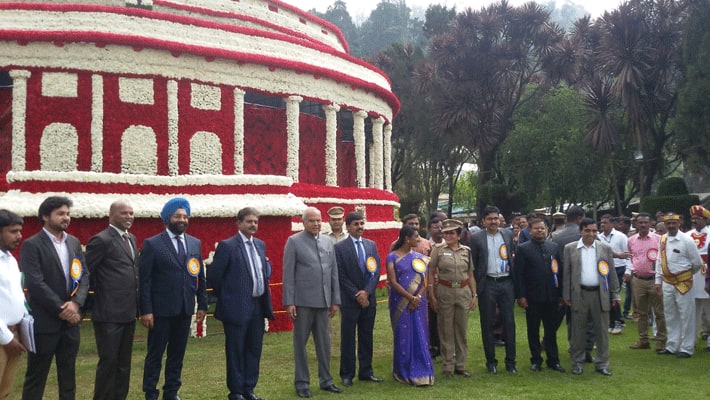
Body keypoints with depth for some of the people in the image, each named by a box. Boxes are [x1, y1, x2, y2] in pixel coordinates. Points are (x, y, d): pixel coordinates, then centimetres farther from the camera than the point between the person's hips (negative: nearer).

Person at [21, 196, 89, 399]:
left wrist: (76, 302, -10)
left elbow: (84, 275, 7)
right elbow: (35, 283, -17)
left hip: (70, 319, 6)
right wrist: (61, 309, -16)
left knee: (68, 373, 14)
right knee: (36, 376, 4)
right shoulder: (32, 245, -9)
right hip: (44, 321, -6)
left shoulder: (74, 242, 10)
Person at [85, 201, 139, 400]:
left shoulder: (131, 239, 14)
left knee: (124, 362, 15)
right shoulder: (101, 240, -12)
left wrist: (137, 305, 10)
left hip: (128, 312, 8)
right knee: (108, 361, 0)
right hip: (109, 313, -8)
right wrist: (101, 292, -4)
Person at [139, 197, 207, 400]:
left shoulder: (195, 243, 9)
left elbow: (200, 277, 12)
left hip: (185, 309, 4)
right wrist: (146, 310, -13)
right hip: (161, 309, -4)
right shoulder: (152, 244, -5)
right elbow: (144, 280, -8)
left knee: (177, 353, 13)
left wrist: (202, 304, 8)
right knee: (155, 354, 5)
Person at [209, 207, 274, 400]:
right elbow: (213, 276, -8)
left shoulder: (260, 244, 11)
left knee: (254, 350, 12)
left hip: (258, 306, 7)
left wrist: (267, 265, 4)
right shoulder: (227, 246, -10)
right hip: (237, 307, -6)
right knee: (236, 351, 4)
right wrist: (226, 297, 0)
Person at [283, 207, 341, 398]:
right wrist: (289, 302, -10)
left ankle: (326, 380, 21)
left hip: (323, 300, 4)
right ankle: (302, 382, 15)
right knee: (300, 342, 6)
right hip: (303, 300, -4)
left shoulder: (328, 242, 11)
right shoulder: (294, 241, -3)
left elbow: (334, 272, 12)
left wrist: (335, 300, 8)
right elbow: (288, 274, -6)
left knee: (324, 342, 10)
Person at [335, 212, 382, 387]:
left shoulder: (371, 245, 9)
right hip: (349, 300, -4)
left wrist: (366, 292, -8)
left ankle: (366, 372, 19)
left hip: (368, 299, 4)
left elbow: (376, 271, 5)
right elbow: (341, 276, -9)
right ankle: (347, 374, 13)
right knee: (348, 338, 3)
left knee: (367, 337, 10)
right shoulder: (340, 247, -5)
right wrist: (357, 295, -12)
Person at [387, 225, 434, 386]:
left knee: (419, 336, 3)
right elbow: (393, 282, -9)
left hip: (418, 303, 3)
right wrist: (410, 298, -14)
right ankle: (403, 372, 14)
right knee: (403, 336, 3)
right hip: (400, 302, -3)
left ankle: (420, 372, 10)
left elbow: (424, 281, 5)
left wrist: (418, 297, -11)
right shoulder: (392, 257, -3)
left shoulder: (419, 257, 9)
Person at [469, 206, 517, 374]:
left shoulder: (508, 234, 6)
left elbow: (514, 257, 9)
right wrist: (475, 287, -4)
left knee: (509, 322, 5)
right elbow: (472, 265, 0)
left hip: (506, 283, 2)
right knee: (487, 323, 5)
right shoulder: (476, 238, -1)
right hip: (487, 284, -2)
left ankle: (510, 361, 14)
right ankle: (491, 361, 16)